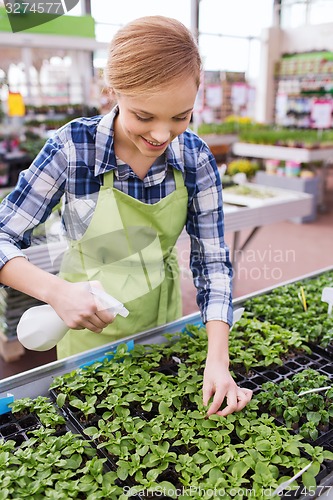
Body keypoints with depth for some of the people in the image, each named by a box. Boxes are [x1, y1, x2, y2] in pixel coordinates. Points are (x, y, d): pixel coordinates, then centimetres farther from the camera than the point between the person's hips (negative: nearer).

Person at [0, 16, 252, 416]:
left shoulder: (195, 156, -15)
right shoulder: (73, 147, -22)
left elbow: (212, 261, -13)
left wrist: (218, 360, -23)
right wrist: (56, 291, -36)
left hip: (164, 320, 3)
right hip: (90, 327, -2)